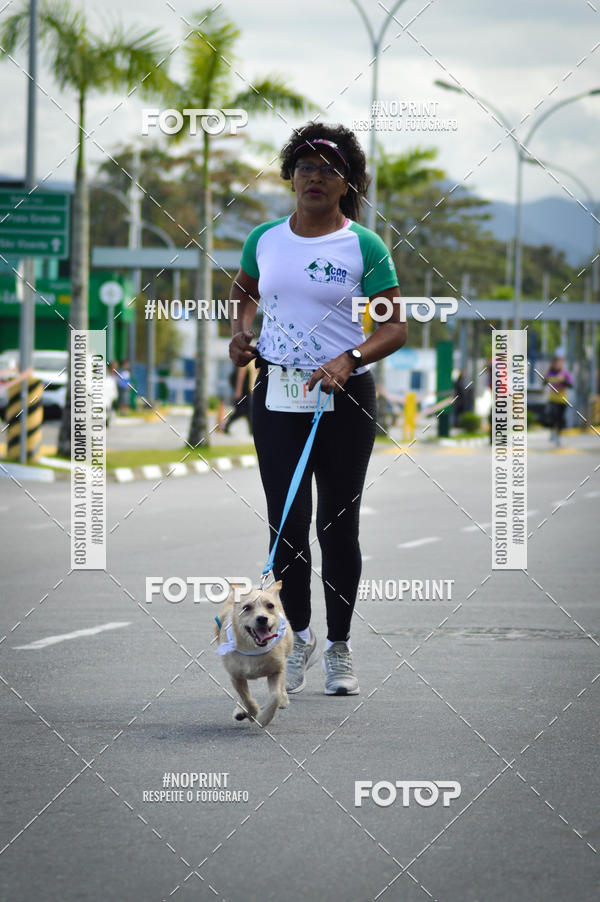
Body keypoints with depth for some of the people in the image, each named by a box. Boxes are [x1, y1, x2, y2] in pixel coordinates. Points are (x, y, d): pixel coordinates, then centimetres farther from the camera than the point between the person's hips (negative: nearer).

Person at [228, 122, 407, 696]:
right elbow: (244, 290, 27)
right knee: (286, 524, -2)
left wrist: (349, 360, -22)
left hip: (344, 397, -2)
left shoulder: (364, 247, -4)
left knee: (338, 526, 3)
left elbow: (395, 328, -6)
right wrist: (242, 330, 7)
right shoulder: (264, 239, 6)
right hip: (276, 395, 2)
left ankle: (339, 648, 16)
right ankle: (298, 634, 16)